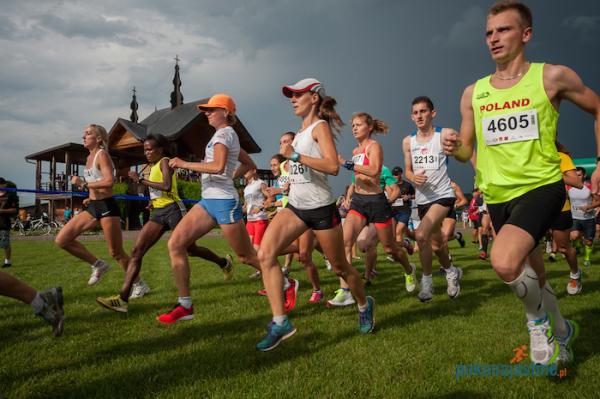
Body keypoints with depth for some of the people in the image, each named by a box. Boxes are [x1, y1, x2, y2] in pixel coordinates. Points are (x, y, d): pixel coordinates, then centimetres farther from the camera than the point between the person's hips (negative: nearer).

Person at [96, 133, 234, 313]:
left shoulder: (165, 162, -7)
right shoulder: (153, 166, 20)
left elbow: (167, 186, -24)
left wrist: (141, 180, -21)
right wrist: (154, 200, 14)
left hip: (172, 209, -8)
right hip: (158, 213, 8)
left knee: (191, 249, 4)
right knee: (137, 251, -5)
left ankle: (224, 262, 30)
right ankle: (123, 298, -10)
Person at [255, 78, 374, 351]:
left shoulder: (320, 126, -9)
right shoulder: (301, 131, 15)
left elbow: (333, 166, -24)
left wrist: (295, 155, -25)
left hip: (321, 208, -7)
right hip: (295, 206, 7)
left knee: (340, 267, 7)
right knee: (265, 254, -15)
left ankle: (364, 305, 37)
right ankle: (279, 323, -14)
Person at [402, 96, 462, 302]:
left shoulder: (445, 134, -9)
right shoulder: (408, 141, 3)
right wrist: (413, 177, -9)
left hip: (442, 195, -5)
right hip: (422, 199, 5)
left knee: (421, 235, -25)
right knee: (436, 244, 18)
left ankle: (427, 281, -7)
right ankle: (452, 272, 46)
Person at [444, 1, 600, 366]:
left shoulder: (552, 77, -6)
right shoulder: (473, 93, 4)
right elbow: (466, 151, 11)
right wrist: (455, 148, -12)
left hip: (541, 186, -5)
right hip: (498, 195, 5)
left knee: (505, 261, -30)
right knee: (533, 280, 19)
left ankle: (539, 320, 0)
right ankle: (561, 330, 47)